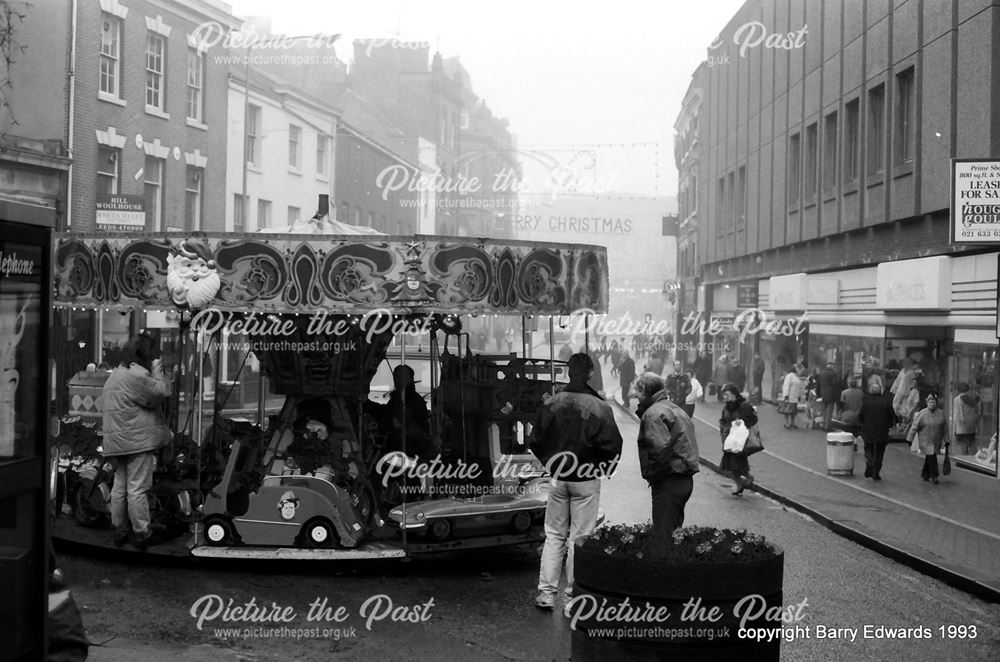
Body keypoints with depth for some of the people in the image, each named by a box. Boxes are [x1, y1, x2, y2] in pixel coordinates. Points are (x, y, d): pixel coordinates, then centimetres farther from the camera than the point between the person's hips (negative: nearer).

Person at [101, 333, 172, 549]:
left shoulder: (115, 374, 18)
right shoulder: (137, 375, -14)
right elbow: (160, 394, -14)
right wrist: (158, 373, -2)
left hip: (115, 441, 9)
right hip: (137, 440, -9)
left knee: (120, 487, 13)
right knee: (137, 488, -5)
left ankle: (120, 530, 20)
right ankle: (142, 533, 0)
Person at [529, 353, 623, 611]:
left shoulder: (550, 404, -5)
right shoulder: (599, 408, -14)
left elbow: (535, 442, 1)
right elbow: (613, 446, -12)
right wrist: (603, 469, 7)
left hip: (557, 478, 3)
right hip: (586, 481, -3)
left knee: (554, 536, 12)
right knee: (580, 537, 6)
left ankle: (546, 593, 10)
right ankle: (573, 594, 11)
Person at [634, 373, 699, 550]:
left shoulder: (653, 413, -13)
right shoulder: (674, 409, 18)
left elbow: (662, 449, -25)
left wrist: (651, 473, -12)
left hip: (668, 482, -10)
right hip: (685, 480, 10)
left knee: (662, 538, -7)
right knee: (674, 531, 18)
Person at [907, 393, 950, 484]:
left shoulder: (941, 414, 0)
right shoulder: (922, 414, -10)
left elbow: (945, 428, 6)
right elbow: (914, 427, -7)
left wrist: (946, 440, 5)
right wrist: (909, 440, -8)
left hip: (936, 442, 4)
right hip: (926, 441, -4)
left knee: (929, 458, 12)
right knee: (931, 457, -12)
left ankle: (925, 474, 30)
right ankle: (934, 476, -5)